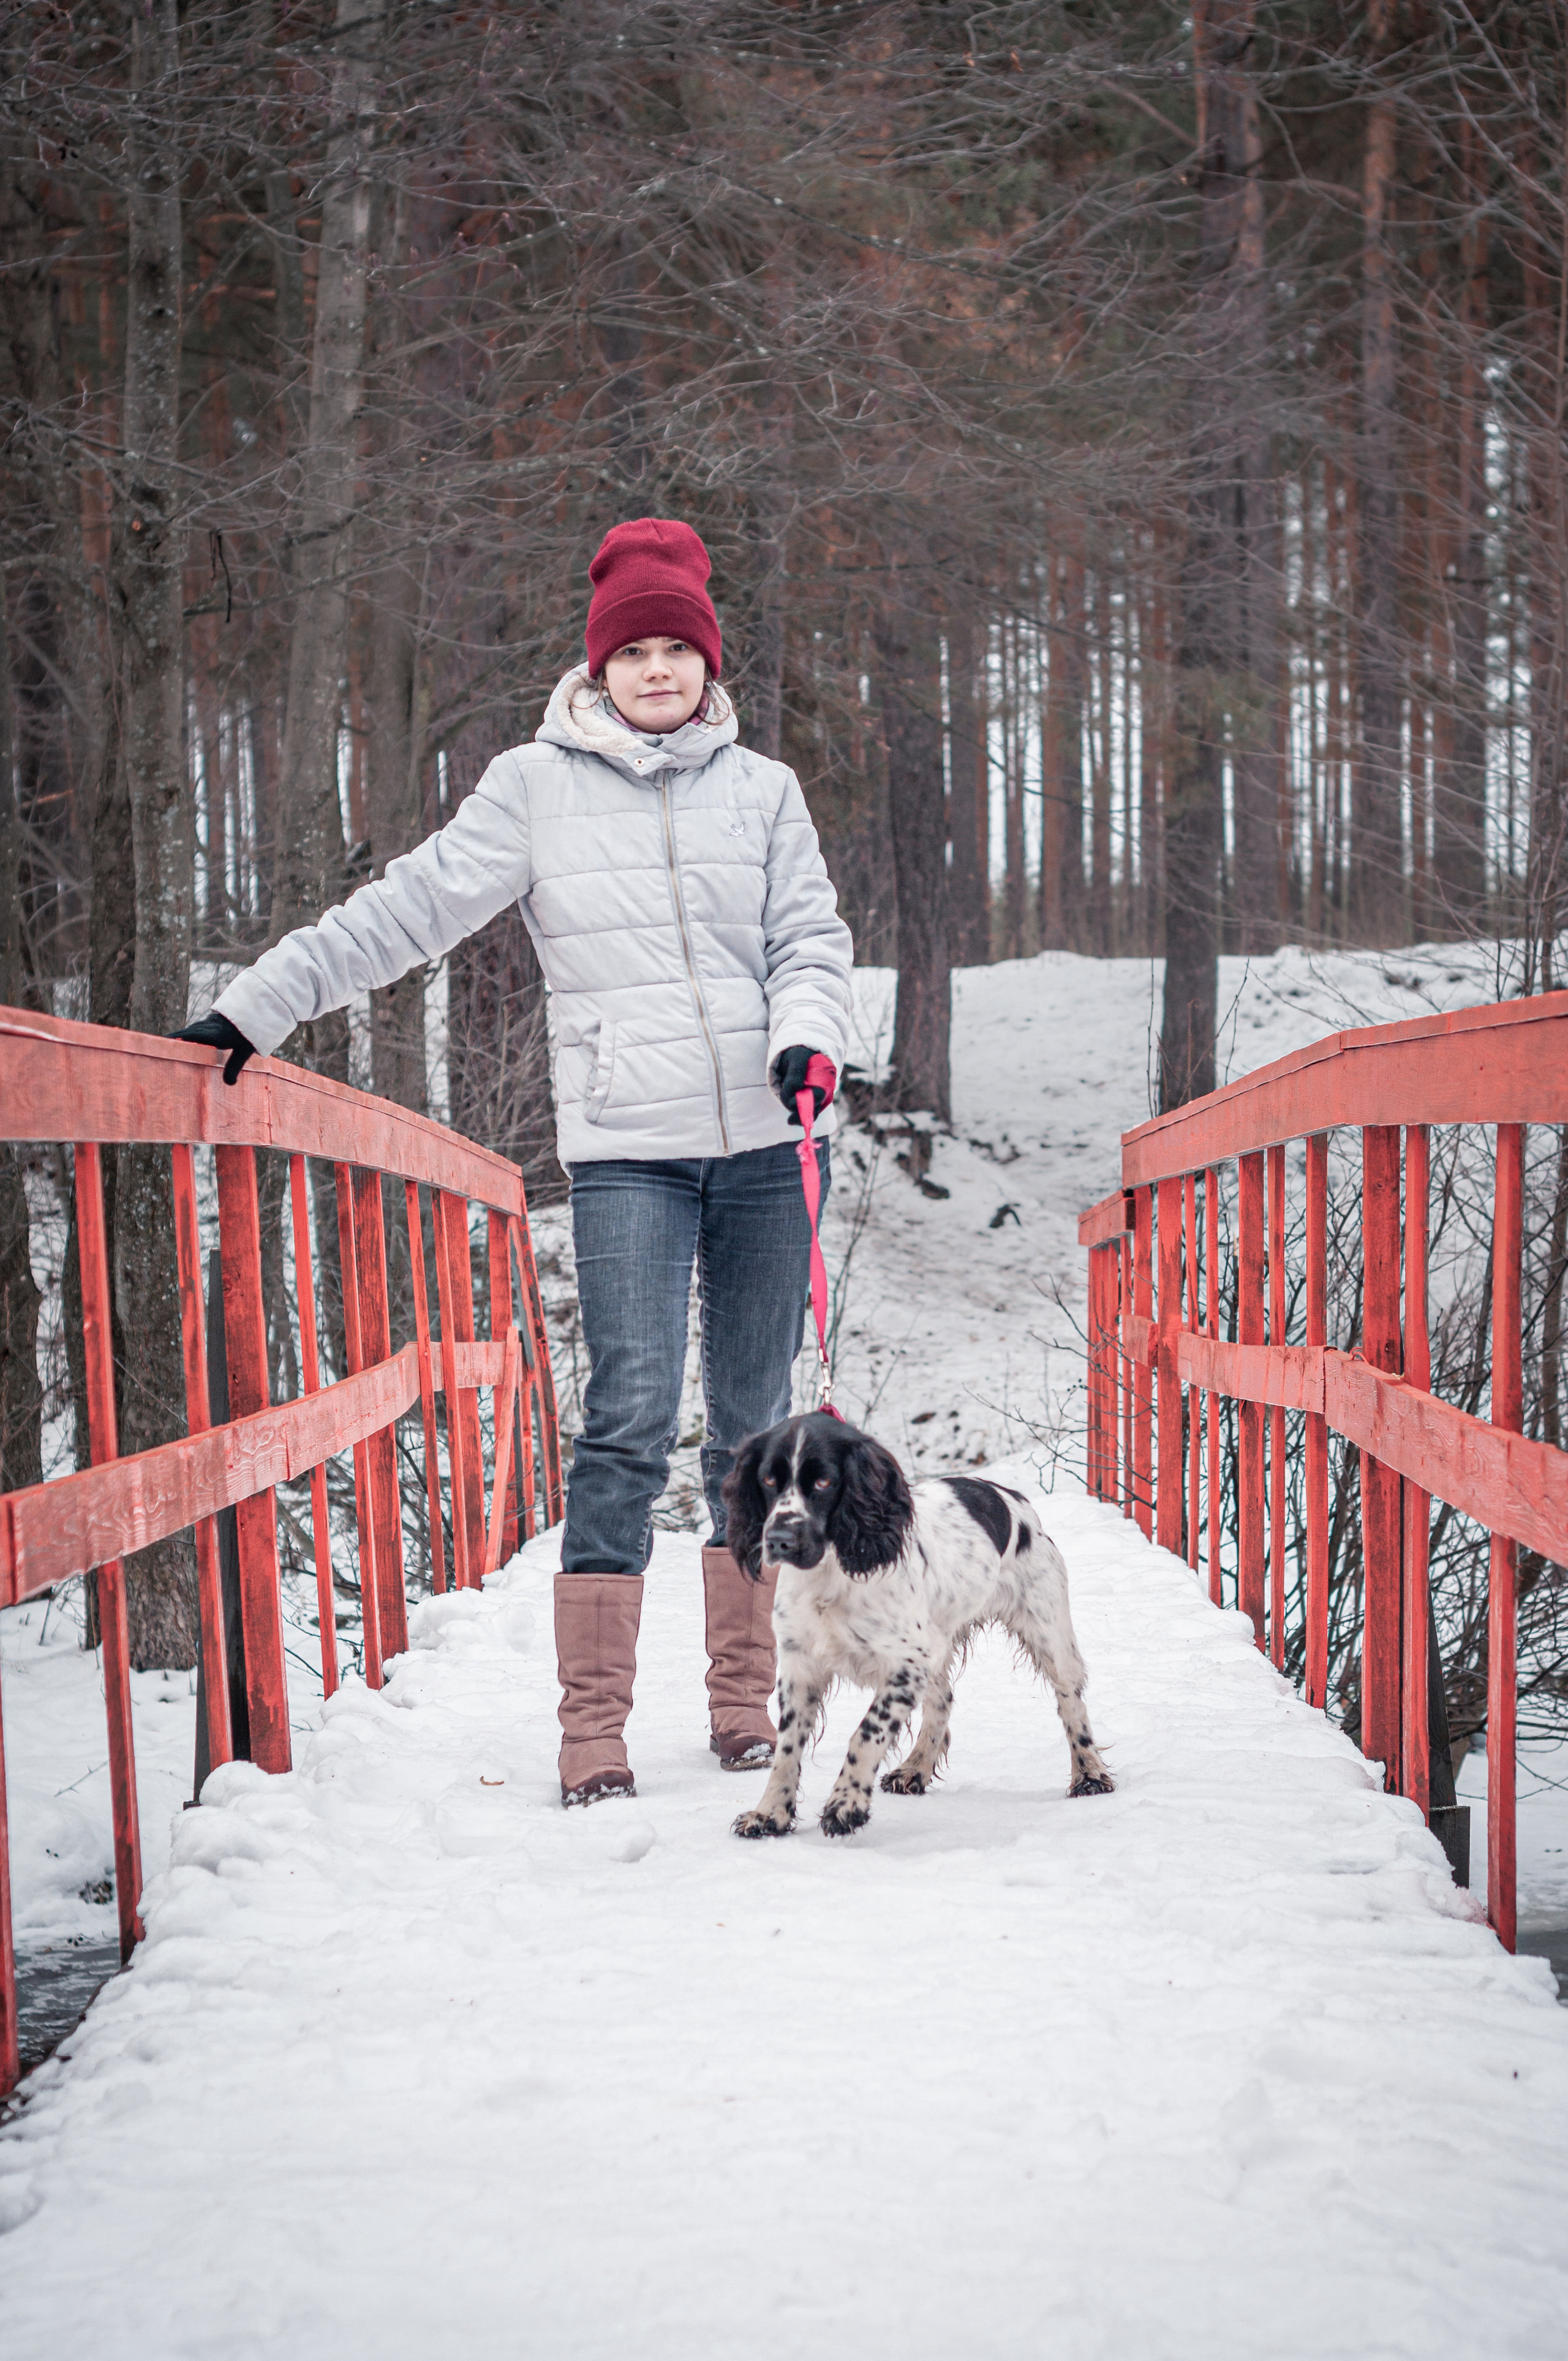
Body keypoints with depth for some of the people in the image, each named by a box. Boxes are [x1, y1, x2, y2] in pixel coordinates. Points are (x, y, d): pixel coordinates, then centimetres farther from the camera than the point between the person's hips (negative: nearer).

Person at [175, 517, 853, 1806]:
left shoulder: (763, 788, 11)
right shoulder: (537, 786, 5)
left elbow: (813, 935, 9)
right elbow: (412, 908, 5)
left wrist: (807, 1034, -12)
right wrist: (256, 1010, 2)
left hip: (768, 1142, 2)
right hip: (627, 1144, -2)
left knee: (754, 1422, 7)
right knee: (631, 1419, -12)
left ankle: (745, 1696, 16)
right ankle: (593, 1720, -9)